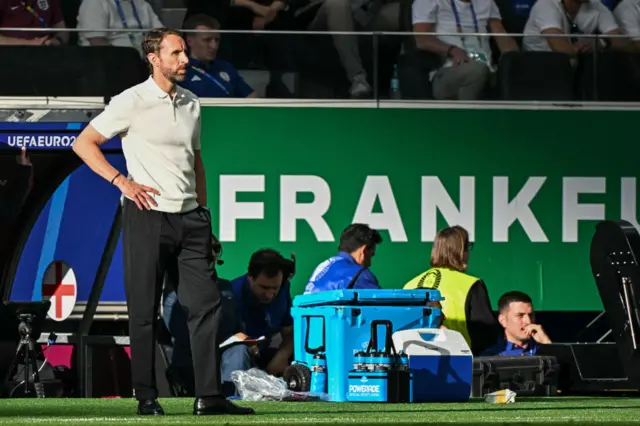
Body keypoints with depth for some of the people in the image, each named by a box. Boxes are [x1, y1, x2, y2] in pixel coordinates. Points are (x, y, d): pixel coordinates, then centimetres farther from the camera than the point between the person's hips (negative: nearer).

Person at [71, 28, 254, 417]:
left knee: (206, 304, -2)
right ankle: (146, 397, 5)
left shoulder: (191, 104, 13)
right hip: (148, 215, -5)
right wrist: (122, 181, -10)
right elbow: (84, 143, -2)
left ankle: (209, 396, -2)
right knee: (145, 310, -2)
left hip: (189, 217, 5)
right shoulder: (131, 102, -5)